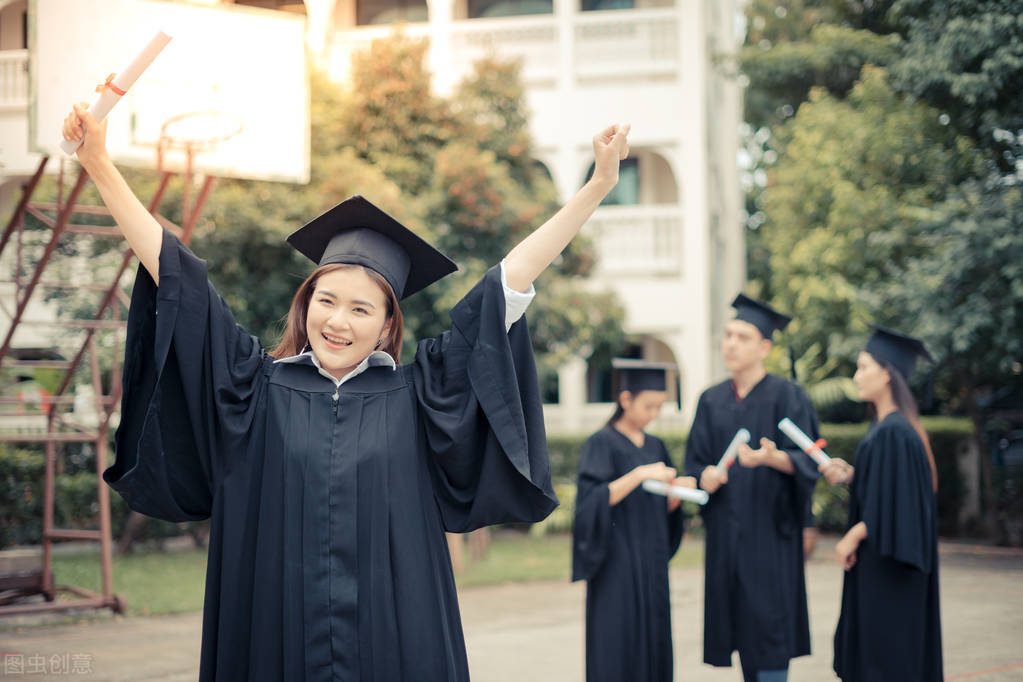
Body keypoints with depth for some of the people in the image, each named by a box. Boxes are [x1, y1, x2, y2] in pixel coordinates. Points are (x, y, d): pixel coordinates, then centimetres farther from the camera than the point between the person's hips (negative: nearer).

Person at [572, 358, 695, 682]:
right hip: (617, 566, -6)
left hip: (652, 563, 6)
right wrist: (639, 474, -27)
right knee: (618, 648, -8)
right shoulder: (601, 444, -7)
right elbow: (592, 499, -19)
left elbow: (662, 508, 16)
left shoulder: (655, 446, 13)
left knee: (653, 644, 5)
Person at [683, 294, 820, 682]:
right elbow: (696, 461, 12)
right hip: (726, 530, 5)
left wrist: (771, 457, -30)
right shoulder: (711, 401, 12)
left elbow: (804, 460, -9)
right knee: (740, 625, 7)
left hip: (769, 529, -5)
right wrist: (705, 477, -10)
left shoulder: (785, 396, -3)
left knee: (769, 623, -7)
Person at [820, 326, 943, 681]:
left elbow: (895, 499, -22)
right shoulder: (891, 426, 11)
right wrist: (849, 474, 4)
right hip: (880, 561, 10)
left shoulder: (893, 432, -20)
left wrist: (853, 536, -13)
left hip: (886, 566, -10)